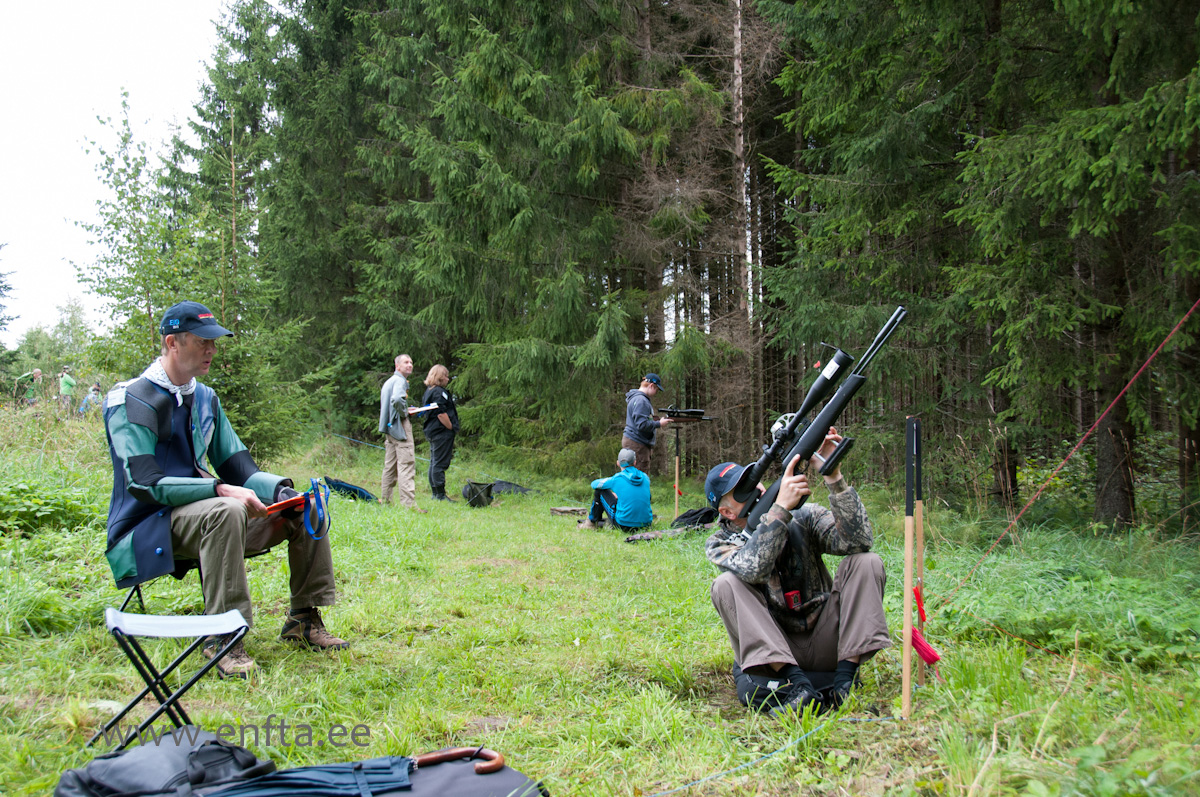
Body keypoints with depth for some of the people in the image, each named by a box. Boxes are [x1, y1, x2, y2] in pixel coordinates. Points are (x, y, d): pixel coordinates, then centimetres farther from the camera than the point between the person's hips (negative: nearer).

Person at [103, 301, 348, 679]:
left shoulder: (206, 399, 13)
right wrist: (219, 490, -31)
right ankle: (222, 637, -32)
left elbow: (236, 465, 11)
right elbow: (144, 484, -22)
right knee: (227, 511, -38)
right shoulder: (132, 400, -12)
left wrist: (279, 489, -9)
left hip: (204, 512, 8)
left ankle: (304, 618, 2)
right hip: (148, 528, -8)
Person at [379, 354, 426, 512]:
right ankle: (408, 503, -17)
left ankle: (385, 500, 20)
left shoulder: (388, 381, 20)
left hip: (389, 428, 10)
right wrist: (405, 412, -12)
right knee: (406, 464, -12)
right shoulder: (400, 381, -10)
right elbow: (397, 399, -29)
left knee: (390, 465, 14)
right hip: (400, 426, -10)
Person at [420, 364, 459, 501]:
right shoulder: (439, 392, -14)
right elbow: (441, 413, -21)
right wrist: (451, 428, -12)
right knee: (440, 464, -8)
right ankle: (440, 495, -6)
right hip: (442, 432, -11)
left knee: (434, 463, 12)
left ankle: (435, 493, 18)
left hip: (432, 432, 11)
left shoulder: (429, 391, 17)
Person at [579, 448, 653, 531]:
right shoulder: (645, 477, 5)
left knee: (599, 490, 10)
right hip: (646, 524, 4)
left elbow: (594, 484, 9)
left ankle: (592, 523, 24)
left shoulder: (616, 479, -6)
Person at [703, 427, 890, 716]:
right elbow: (753, 570, -26)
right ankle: (796, 682, -30)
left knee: (866, 562, -14)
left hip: (825, 645, 1)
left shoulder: (804, 516, 1)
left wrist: (833, 476, -25)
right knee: (726, 585, -24)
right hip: (771, 652, -1)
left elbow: (858, 541, -16)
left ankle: (845, 678, -21)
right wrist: (780, 507, -31)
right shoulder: (719, 545, -3)